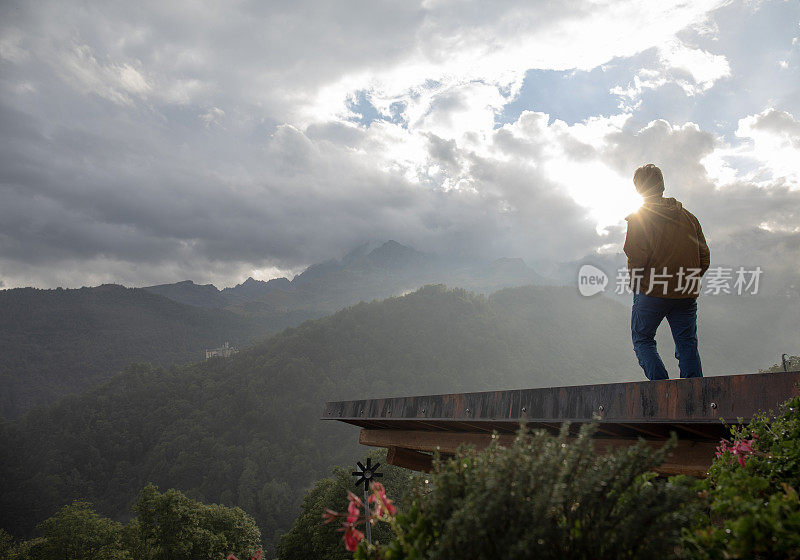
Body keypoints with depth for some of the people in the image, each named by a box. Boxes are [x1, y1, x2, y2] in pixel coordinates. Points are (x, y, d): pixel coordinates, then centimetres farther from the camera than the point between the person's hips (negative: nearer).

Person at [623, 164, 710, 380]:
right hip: (687, 295, 4)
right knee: (687, 344, 10)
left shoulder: (638, 218, -6)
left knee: (642, 340, 9)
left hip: (652, 293, -4)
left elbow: (636, 258, -14)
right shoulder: (688, 216, 10)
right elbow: (704, 258, 9)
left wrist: (635, 285, 1)